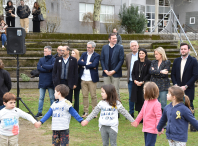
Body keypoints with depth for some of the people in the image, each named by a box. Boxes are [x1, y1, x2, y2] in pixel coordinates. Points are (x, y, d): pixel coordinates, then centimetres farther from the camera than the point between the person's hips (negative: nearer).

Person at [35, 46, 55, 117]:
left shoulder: (53, 60, -3)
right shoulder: (41, 59, 10)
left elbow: (52, 67, -20)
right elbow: (38, 68, -3)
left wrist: (43, 66, -8)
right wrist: (48, 69, -12)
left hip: (50, 82, -3)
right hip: (42, 81, 4)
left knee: (52, 97, 5)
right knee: (41, 98, 6)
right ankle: (39, 112, 11)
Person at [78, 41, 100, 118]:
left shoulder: (97, 56, -3)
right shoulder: (84, 54, 12)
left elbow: (94, 65, -19)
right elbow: (79, 62, -4)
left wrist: (84, 65, -10)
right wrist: (88, 64, -14)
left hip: (92, 79, -4)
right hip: (83, 79, 4)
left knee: (93, 96, 2)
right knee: (84, 95, 8)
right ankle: (85, 112, 17)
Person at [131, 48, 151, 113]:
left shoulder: (148, 63, -3)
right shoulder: (136, 63, 12)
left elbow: (149, 74, -6)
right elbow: (133, 73, 12)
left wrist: (142, 82, -14)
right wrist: (135, 81, -5)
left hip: (145, 84, -4)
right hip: (136, 84, 4)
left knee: (144, 100, -8)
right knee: (138, 100, 5)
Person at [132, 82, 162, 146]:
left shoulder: (156, 104, -19)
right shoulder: (146, 102, 6)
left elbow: (159, 116, -20)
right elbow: (142, 112, 19)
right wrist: (136, 121, 26)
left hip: (152, 129, -9)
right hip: (146, 128, 9)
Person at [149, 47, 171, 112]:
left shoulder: (167, 62, -3)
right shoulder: (153, 62, 11)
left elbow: (164, 74, -13)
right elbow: (150, 71, -7)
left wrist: (154, 72, -6)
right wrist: (160, 72, -16)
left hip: (163, 86, -4)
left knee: (163, 105, 0)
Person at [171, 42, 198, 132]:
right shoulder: (176, 61, 12)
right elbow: (173, 74, 13)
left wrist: (186, 86, -13)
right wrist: (175, 84, -4)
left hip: (188, 90, -4)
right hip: (177, 88, 4)